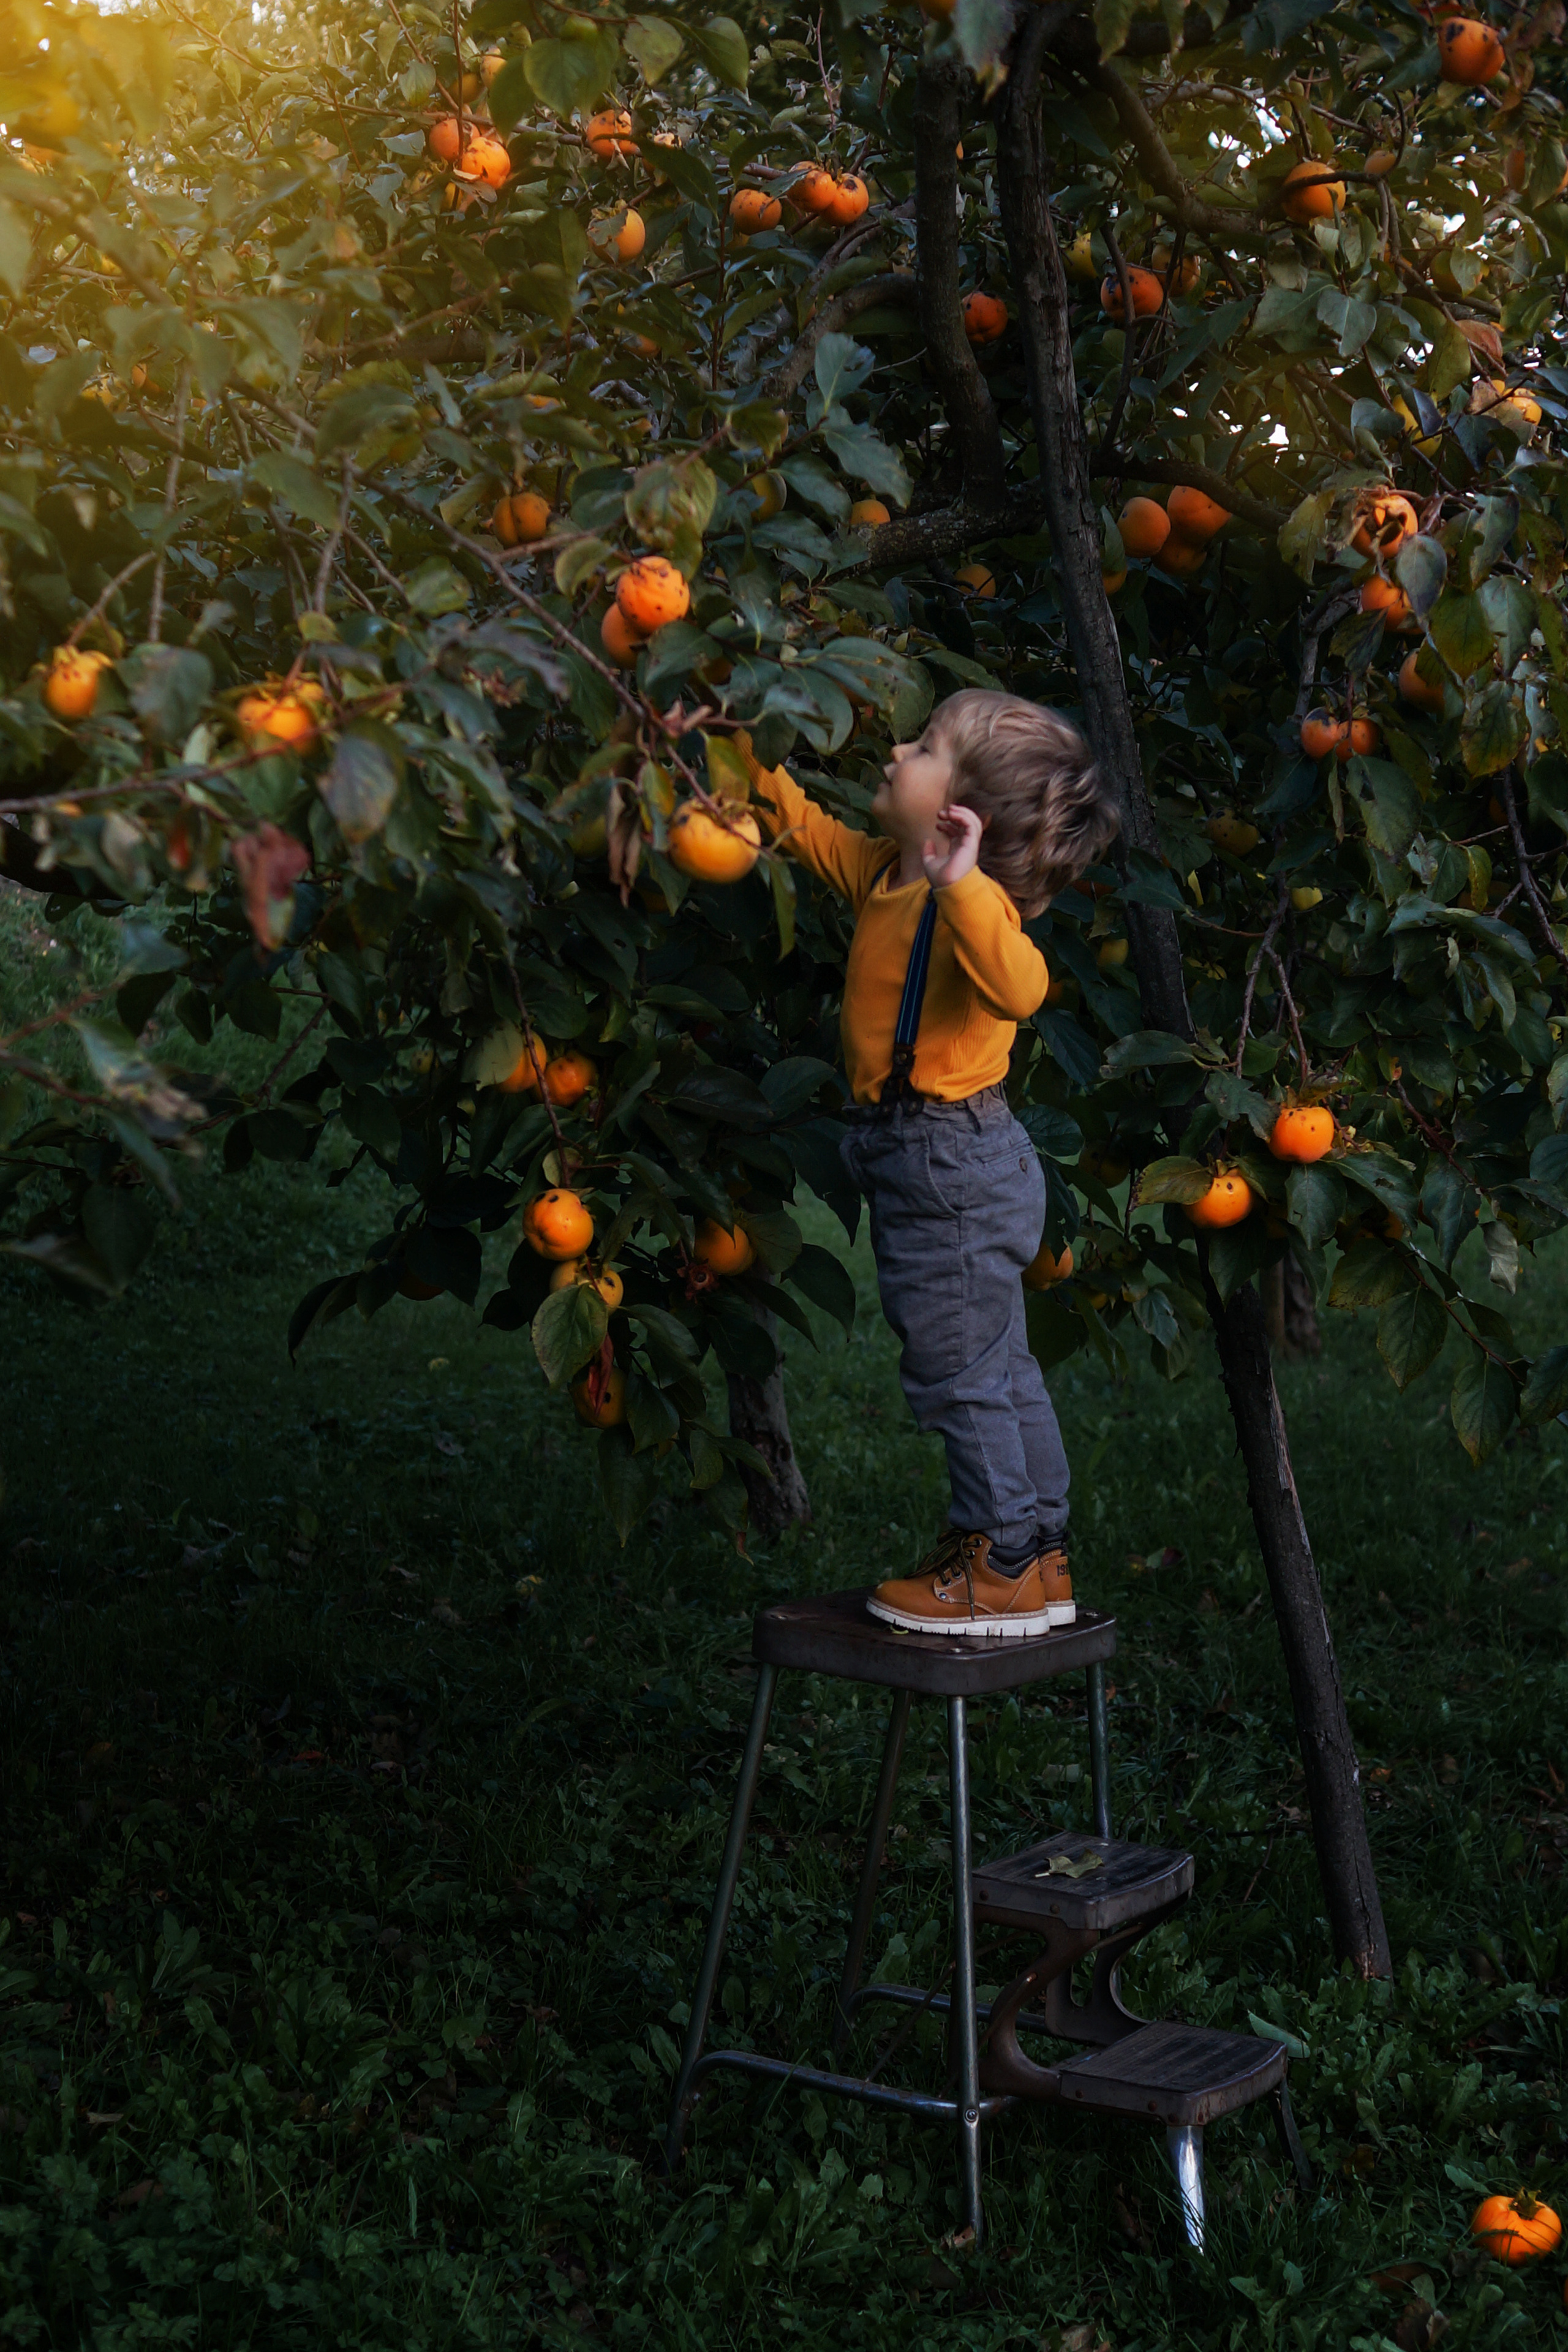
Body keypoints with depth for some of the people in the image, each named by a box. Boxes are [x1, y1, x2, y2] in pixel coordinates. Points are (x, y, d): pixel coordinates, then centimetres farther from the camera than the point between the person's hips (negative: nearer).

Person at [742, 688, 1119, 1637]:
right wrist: (750, 753, 15)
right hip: (951, 1164, 10)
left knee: (961, 1376, 0)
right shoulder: (881, 874, 6)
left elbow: (1019, 986, -42)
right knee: (1000, 1370, 16)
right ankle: (1038, 1558, 27)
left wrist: (960, 884, -48)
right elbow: (801, 825, 22)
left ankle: (1005, 1571, 12)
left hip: (952, 1167, -10)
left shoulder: (973, 903, -22)